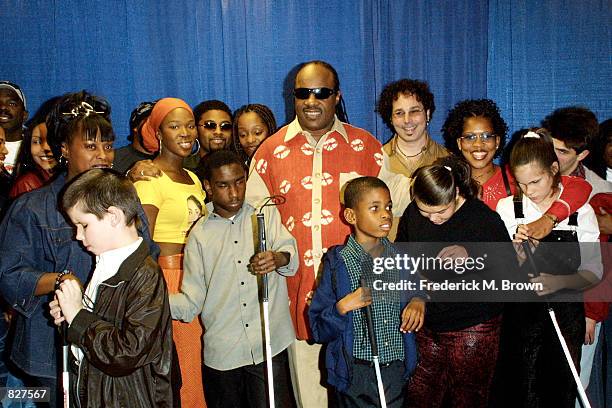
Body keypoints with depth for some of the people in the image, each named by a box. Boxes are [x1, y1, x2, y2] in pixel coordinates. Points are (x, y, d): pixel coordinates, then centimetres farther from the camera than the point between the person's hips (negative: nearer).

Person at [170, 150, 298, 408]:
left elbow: (291, 256, -11)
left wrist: (278, 258, -34)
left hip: (269, 347, -1)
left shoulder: (266, 216, 6)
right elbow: (191, 302, 3)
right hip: (221, 354, 1)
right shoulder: (199, 234, 7)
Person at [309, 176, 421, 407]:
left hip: (397, 370, 4)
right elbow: (318, 331, -10)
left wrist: (419, 301, -4)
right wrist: (343, 307, -26)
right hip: (356, 374, -3)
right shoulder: (338, 262, -11)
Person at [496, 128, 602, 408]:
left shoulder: (580, 211, -2)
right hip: (521, 313, 0)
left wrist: (559, 281, -20)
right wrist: (516, 250, -20)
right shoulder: (507, 209, 0)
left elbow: (593, 272, -2)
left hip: (566, 314, 0)